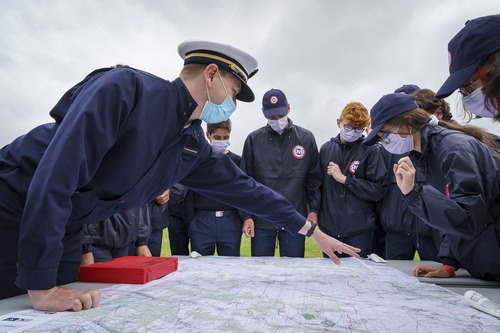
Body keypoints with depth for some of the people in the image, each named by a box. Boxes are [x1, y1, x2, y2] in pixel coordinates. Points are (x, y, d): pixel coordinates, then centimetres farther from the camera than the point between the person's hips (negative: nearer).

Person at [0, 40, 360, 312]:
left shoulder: (194, 148, -2)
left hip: (65, 233, 6)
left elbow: (245, 189, 4)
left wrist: (313, 231, 8)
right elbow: (56, 173, -31)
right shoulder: (128, 86, -26)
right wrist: (41, 285, -29)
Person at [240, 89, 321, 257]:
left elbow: (314, 178, 6)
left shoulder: (306, 138, 3)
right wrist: (247, 215, -2)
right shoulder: (254, 139, 1)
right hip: (262, 220, 0)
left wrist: (314, 210, -1)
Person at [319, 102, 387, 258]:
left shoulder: (371, 151, -5)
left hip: (359, 230, -3)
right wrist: (316, 213, 9)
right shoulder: (326, 148, 7)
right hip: (329, 227, 4)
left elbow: (379, 190, -11)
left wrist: (344, 179, -14)